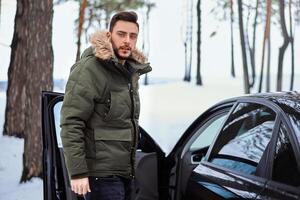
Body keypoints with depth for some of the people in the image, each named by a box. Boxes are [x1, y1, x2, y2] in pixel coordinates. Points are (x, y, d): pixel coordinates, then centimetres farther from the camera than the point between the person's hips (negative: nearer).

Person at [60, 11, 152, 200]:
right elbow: (71, 124, -18)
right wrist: (78, 172, -21)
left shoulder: (132, 71, 14)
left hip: (125, 174, 9)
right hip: (102, 175, -8)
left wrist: (131, 167, 19)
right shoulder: (89, 69, -13)